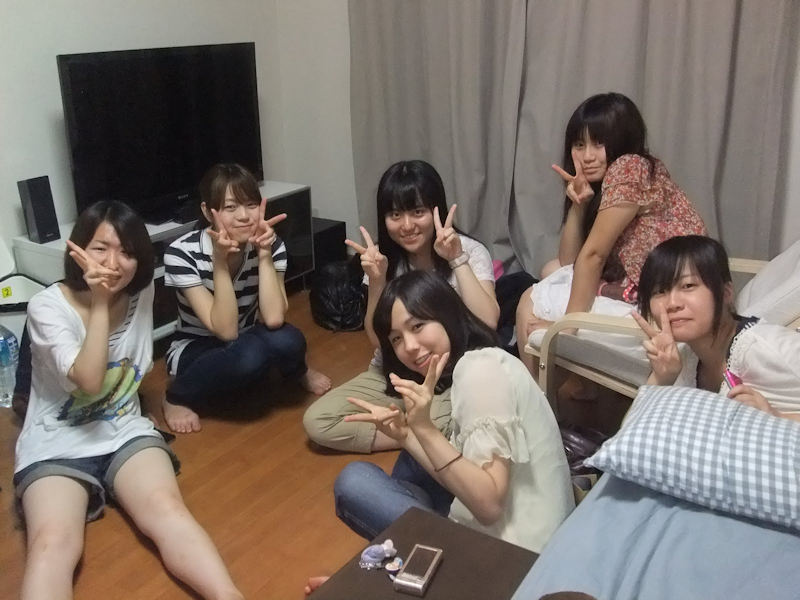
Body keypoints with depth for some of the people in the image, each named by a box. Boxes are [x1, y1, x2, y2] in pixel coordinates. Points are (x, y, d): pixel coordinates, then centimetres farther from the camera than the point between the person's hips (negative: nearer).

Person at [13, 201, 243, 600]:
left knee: (167, 510, -29)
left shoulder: (142, 294, 2)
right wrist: (100, 304, -22)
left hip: (125, 432, 3)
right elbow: (89, 381, -22)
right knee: (54, 543, -31)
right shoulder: (47, 306, -10)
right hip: (56, 444, -2)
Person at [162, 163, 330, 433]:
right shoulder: (182, 252, -24)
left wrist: (264, 254, -32)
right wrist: (220, 259, -37)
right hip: (196, 351, -3)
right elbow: (226, 330, -29)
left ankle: (300, 372, 7)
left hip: (248, 347, 3)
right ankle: (176, 398, -6)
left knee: (288, 340, -31)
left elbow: (274, 319, -27)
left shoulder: (271, 244, -16)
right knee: (246, 354, -36)